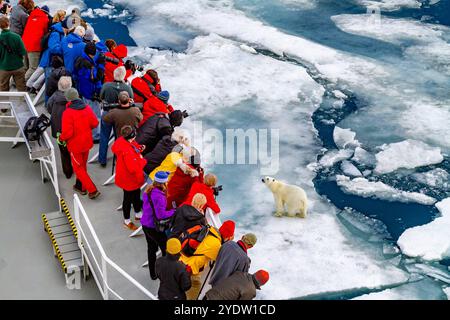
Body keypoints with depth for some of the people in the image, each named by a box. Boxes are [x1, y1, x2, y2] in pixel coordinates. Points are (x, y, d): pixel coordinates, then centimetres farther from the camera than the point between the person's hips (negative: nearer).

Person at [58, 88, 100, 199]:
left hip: (75, 145, -6)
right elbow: (95, 123, -1)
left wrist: (61, 138, -6)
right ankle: (80, 187, 39)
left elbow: (67, 132, -26)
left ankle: (92, 190, 4)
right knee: (83, 165, 23)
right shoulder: (87, 108, -8)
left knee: (78, 168, 9)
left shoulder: (68, 113, -24)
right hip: (87, 142, 6)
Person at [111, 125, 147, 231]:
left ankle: (138, 214, 51)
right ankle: (127, 220, 37)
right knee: (128, 199, 14)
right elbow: (133, 168, -38)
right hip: (128, 179, -9)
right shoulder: (127, 152, -40)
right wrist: (142, 160, -22)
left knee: (137, 195, 28)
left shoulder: (122, 141, -15)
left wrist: (139, 148, -4)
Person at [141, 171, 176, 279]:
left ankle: (153, 274, 35)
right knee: (166, 250, 7)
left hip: (145, 225, 9)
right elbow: (161, 214, -28)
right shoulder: (159, 196, -28)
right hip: (154, 227, -9)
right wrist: (174, 211, -16)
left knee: (151, 248, 22)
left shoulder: (148, 190, 0)